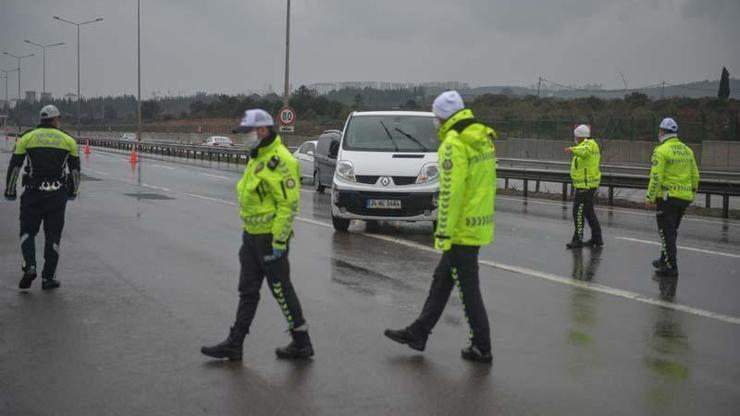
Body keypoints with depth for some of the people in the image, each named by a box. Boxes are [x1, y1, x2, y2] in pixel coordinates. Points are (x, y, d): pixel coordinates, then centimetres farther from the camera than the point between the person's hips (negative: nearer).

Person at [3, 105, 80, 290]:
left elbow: (14, 166, 2)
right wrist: (73, 191, 23)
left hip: (33, 193, 0)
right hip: (57, 195, 1)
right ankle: (48, 278, 11)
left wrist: (10, 192, 10)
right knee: (53, 236, 8)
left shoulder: (27, 137, 4)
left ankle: (29, 266, -9)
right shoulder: (68, 140, 6)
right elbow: (75, 169, 11)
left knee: (27, 231, 12)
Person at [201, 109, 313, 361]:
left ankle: (302, 344, 13)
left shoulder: (280, 161, -18)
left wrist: (279, 241, -22)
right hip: (252, 235, 10)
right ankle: (234, 344, 17)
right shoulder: (257, 158, 14)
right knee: (247, 290, 11)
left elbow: (289, 204, -22)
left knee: (281, 290, 0)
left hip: (270, 237, -10)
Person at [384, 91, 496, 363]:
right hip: (479, 225, 10)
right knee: (442, 280, 17)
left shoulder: (455, 143, -17)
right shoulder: (483, 138, 11)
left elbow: (451, 192, -22)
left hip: (462, 229, -9)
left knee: (468, 289, 1)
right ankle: (418, 333, 26)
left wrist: (444, 233, -18)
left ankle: (482, 348, 11)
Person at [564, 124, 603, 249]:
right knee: (589, 212, 16)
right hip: (590, 183, 11)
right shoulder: (591, 144, 15)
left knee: (578, 212, -7)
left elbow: (584, 150, -42)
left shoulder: (588, 144, -16)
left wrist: (572, 150, -60)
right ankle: (597, 239, 22)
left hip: (585, 185, -11)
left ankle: (577, 240, -3)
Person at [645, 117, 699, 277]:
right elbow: (695, 176, 14)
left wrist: (650, 197, -11)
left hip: (667, 197, -7)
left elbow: (656, 177, -17)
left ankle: (671, 267, -3)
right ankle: (665, 260, 30)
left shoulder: (661, 150, -12)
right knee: (672, 231, 19)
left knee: (666, 233, -2)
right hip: (684, 198, 7)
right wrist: (691, 194, 22)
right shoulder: (687, 150, 11)